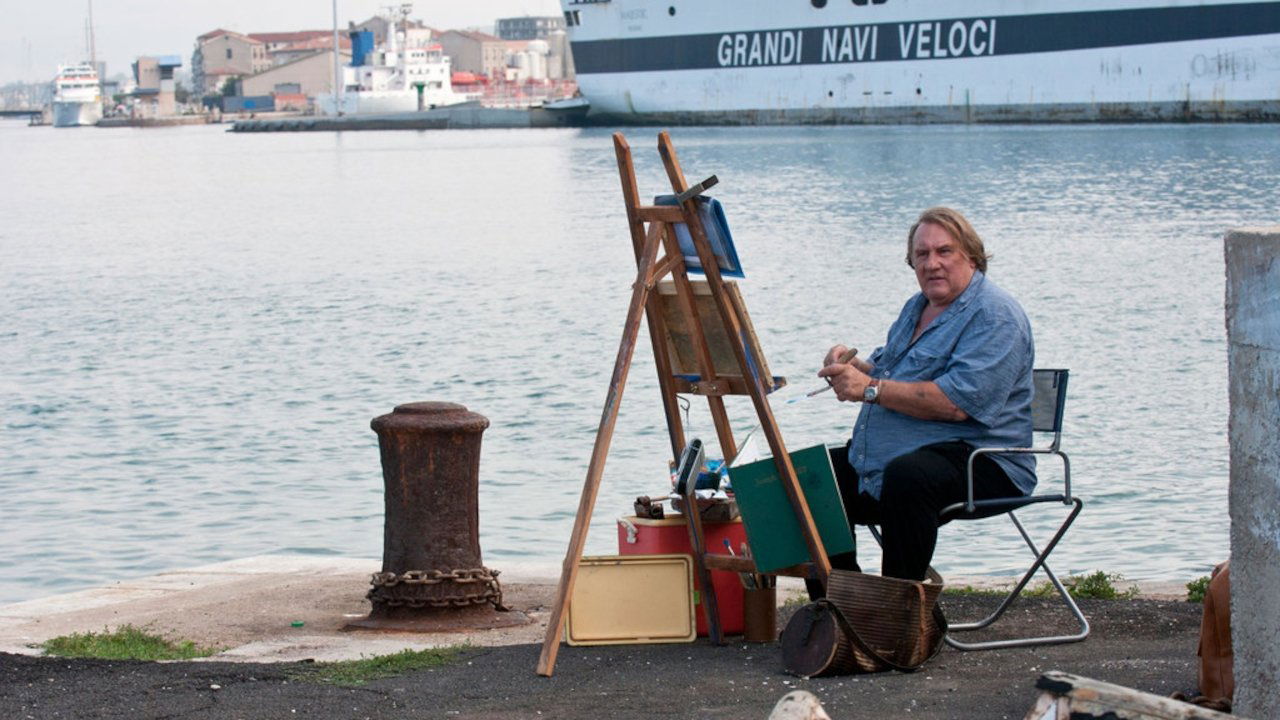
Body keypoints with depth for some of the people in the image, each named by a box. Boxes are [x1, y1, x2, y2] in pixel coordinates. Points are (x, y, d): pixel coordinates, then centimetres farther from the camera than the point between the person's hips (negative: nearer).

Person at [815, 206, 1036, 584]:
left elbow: (958, 403, -26)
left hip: (981, 464, -10)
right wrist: (851, 366, 3)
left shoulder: (994, 316, -14)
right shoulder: (917, 308, 16)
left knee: (907, 477, -37)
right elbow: (885, 370, 28)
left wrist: (870, 389, -23)